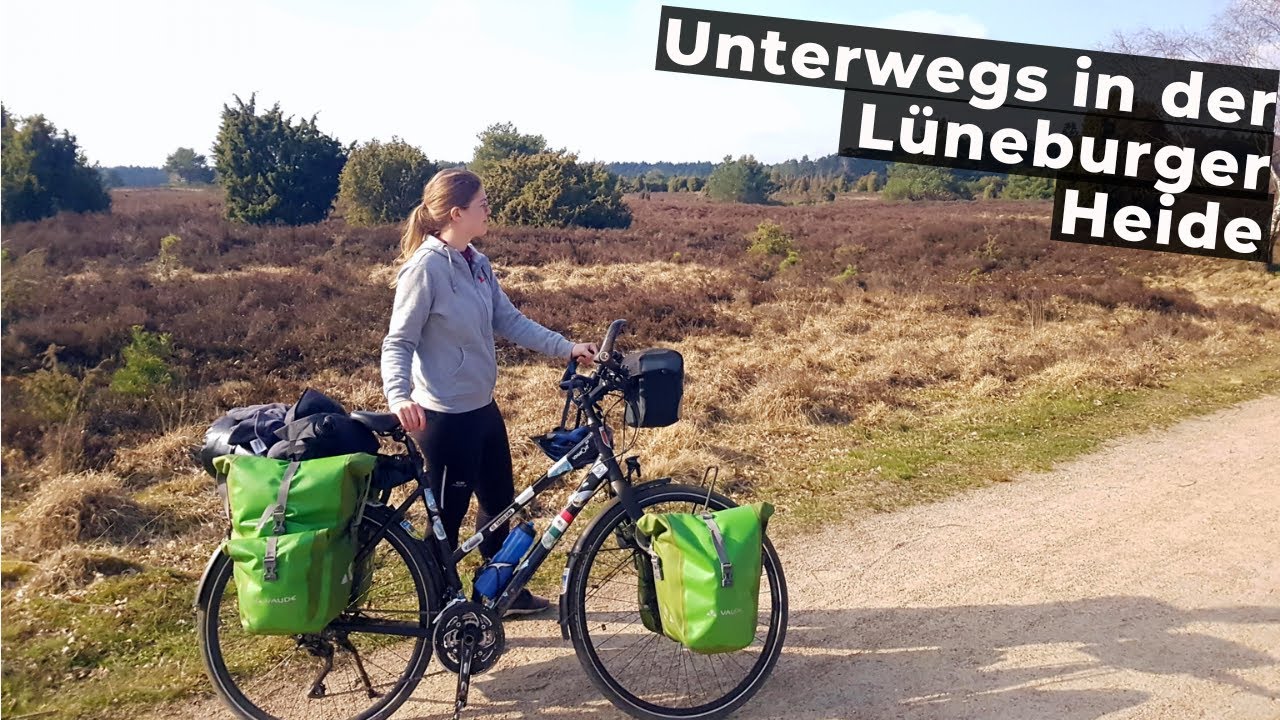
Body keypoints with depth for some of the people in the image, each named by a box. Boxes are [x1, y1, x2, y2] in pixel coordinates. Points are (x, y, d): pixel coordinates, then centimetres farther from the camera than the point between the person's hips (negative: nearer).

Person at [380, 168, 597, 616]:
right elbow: (399, 342, -18)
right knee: (448, 517, 6)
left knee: (500, 502, 21)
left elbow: (510, 321, 7)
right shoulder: (425, 267, -18)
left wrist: (565, 348, 0)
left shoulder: (478, 264, 5)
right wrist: (399, 396, -34)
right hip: (446, 417, -9)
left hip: (483, 408, 9)